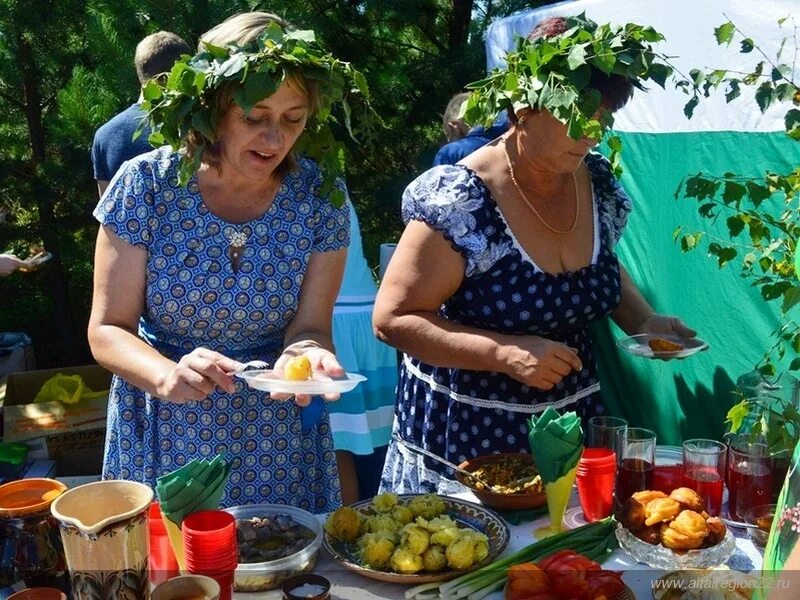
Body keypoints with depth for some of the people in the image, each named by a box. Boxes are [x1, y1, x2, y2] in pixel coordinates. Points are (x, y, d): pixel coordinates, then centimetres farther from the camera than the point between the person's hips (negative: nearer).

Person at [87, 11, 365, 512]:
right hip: (163, 438, 0)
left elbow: (309, 324, -9)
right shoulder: (145, 185, -15)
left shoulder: (319, 195, -12)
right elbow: (108, 330, -12)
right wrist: (167, 375, -33)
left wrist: (304, 353, -34)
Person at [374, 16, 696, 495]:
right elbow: (393, 319, -19)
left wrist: (644, 321, -1)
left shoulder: (598, 181, -3)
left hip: (571, 425, 6)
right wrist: (506, 353, -28)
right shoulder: (460, 201, -21)